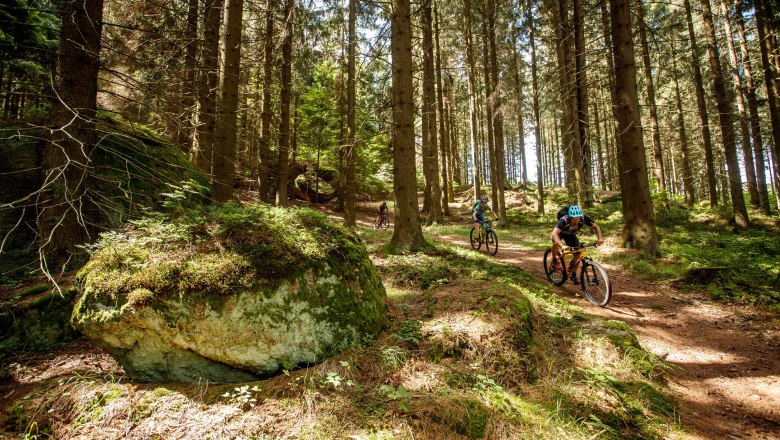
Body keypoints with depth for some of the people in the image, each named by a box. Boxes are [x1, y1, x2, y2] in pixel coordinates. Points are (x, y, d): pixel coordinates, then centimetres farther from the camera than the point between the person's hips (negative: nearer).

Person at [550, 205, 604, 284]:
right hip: (559, 233, -4)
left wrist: (600, 238, -35)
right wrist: (562, 245, -65)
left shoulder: (583, 218, -30)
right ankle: (555, 261, -11)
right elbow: (554, 234, -50)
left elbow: (595, 227, -17)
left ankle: (573, 275, 12)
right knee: (556, 243, -37)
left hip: (571, 234, 4)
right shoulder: (564, 220, -41)